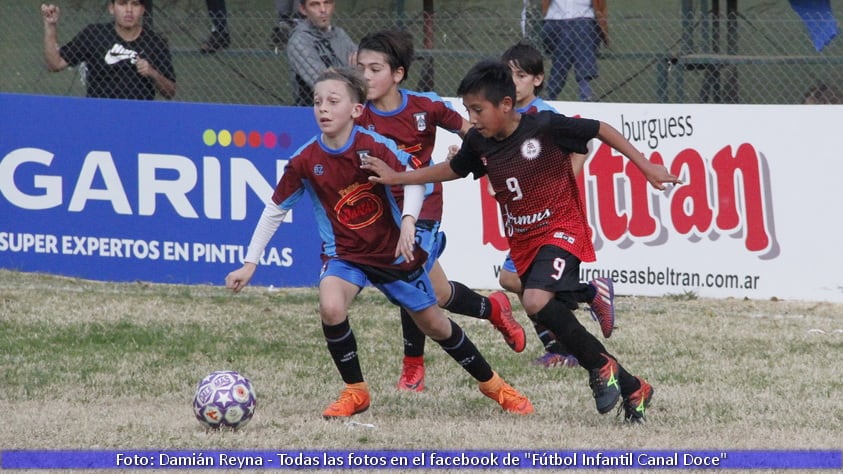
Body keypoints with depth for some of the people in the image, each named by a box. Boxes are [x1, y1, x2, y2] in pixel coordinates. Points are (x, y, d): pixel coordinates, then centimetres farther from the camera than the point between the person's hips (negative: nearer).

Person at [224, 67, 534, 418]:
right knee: (331, 306, -29)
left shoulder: (374, 146, -19)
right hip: (344, 254, 0)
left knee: (434, 324, 10)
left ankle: (491, 384, 33)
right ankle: (355, 392, -10)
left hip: (393, 251, 0)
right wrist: (250, 263, -6)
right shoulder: (305, 161, -14)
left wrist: (408, 223, -32)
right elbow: (275, 210, -4)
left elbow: (413, 181, -14)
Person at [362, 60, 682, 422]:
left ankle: (601, 366, -10)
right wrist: (397, 177, 16)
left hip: (560, 230, -7)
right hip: (522, 243, 7)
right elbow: (453, 169, 20)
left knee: (536, 301, -30)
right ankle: (632, 389, 19)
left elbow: (601, 130, -6)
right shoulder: (479, 143, 0)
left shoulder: (545, 127, -17)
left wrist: (645, 165, -5)